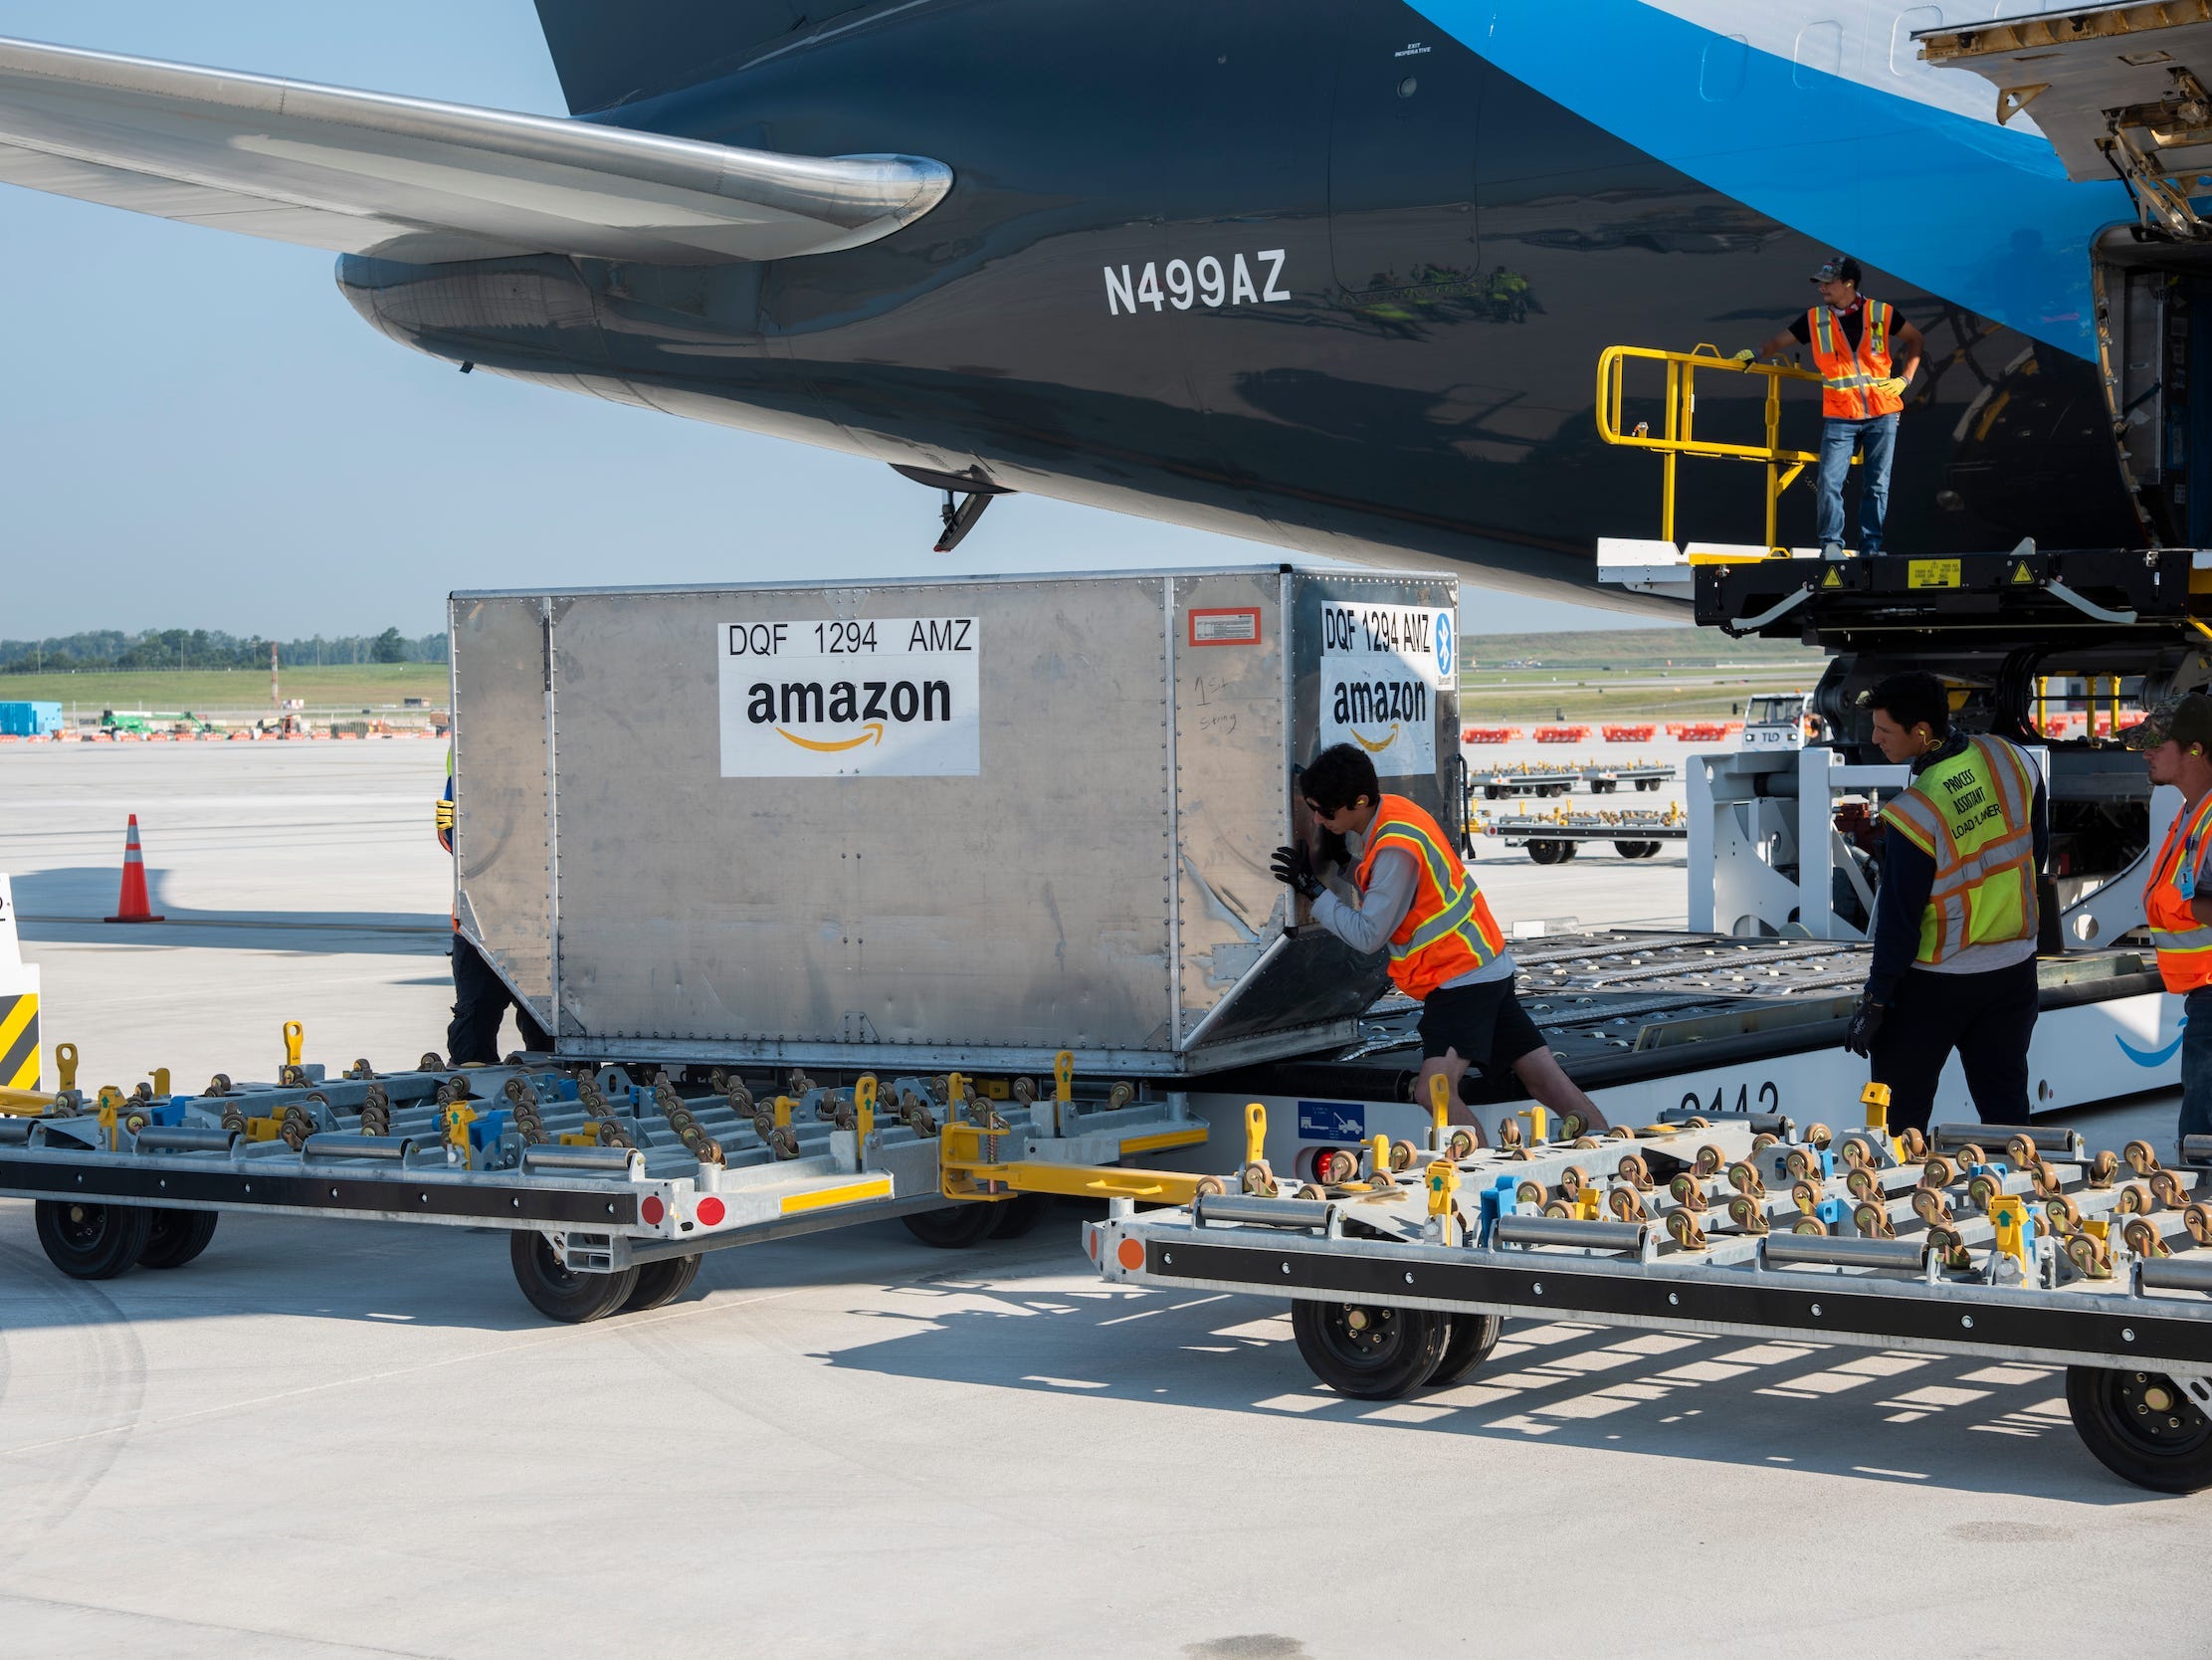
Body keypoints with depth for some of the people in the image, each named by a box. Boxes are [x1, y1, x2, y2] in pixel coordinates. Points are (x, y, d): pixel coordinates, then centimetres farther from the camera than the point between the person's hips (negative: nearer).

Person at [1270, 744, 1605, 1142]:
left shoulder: (1397, 849, -23)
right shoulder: (1389, 810, 3)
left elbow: (1368, 935, -18)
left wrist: (1315, 891, -11)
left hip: (1460, 975, -10)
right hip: (1482, 964, 10)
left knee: (1435, 1089, -23)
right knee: (1543, 1078, 9)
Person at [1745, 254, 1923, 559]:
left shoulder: (1881, 314, 1)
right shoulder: (1815, 319, 4)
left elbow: (1915, 340, 14)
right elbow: (1778, 343, 7)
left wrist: (1904, 379, 4)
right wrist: (1755, 353, -12)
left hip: (1882, 413, 0)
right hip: (1839, 416, 0)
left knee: (1876, 484, 3)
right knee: (1830, 482, -12)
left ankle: (1871, 546, 10)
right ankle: (1831, 544, -5)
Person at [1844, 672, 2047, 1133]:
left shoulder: (1913, 812, -25)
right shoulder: (2011, 759, -6)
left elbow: (1899, 917, -18)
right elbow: (2038, 850, 9)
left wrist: (1875, 1001, -9)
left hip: (1934, 982, -6)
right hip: (2013, 969, 6)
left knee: (1900, 1106, 6)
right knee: (2004, 1102, 14)